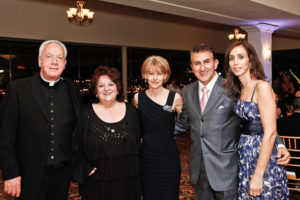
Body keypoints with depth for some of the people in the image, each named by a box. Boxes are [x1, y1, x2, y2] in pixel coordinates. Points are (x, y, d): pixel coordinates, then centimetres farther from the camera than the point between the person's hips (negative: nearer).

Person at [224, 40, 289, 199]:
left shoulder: (262, 87, -16)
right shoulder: (239, 90, 9)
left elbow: (270, 133, -21)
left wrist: (258, 175, -22)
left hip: (263, 157, -7)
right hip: (245, 155, 7)